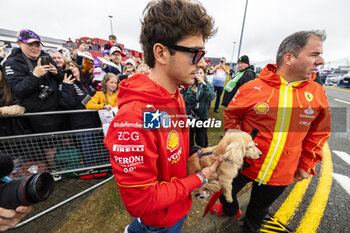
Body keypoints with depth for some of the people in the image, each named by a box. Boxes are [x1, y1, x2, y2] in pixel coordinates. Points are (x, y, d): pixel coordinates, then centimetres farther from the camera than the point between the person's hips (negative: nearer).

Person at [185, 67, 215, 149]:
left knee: (201, 140, 7)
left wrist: (204, 84, -28)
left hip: (202, 116, -2)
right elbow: (187, 100, -7)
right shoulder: (191, 85, 1)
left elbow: (211, 97, -21)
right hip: (190, 115, 2)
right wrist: (193, 92, -24)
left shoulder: (208, 85, -2)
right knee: (189, 137, 15)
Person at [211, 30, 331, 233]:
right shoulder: (253, 88, -16)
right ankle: (231, 210, 59)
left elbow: (319, 133, 6)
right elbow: (231, 115, -4)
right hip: (243, 164, -2)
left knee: (260, 208, 27)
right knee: (225, 192, 22)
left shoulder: (317, 93, -5)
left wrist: (307, 164, 6)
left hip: (281, 174, 3)